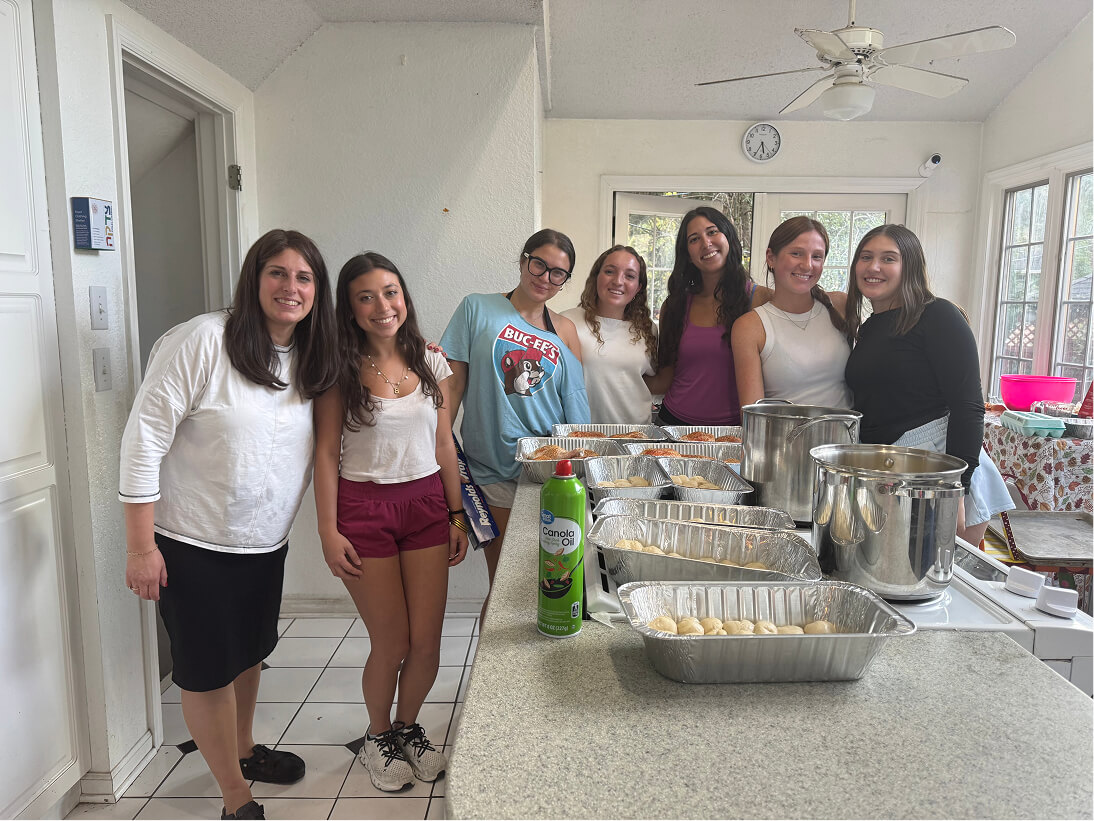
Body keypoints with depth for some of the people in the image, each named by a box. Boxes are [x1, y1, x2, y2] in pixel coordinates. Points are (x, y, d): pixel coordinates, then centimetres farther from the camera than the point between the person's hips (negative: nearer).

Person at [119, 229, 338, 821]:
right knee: (208, 668, 6)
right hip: (193, 546, -6)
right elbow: (144, 438, -17)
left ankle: (244, 749, 47)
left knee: (249, 652, 22)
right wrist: (141, 546, -17)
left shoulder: (310, 361, 2)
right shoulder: (204, 340, -18)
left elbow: (319, 449, 15)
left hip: (265, 544, 6)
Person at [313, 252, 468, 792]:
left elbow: (443, 445, 8)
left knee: (427, 641, 5)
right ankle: (378, 737, 33)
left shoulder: (430, 362, 4)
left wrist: (457, 515, 6)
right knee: (391, 644, 5)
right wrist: (329, 531, -9)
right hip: (363, 507, -3)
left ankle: (408, 728, 34)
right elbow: (327, 453, -5)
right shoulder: (340, 370, -5)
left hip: (426, 504, 3)